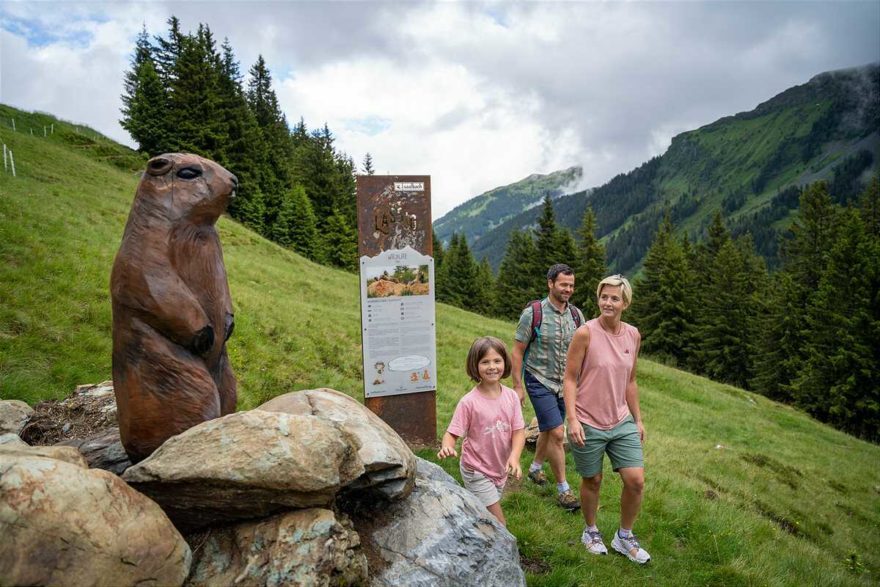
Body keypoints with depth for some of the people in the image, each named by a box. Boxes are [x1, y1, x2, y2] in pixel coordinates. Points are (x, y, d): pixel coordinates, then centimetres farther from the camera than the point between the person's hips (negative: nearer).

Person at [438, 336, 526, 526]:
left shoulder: (511, 396, -7)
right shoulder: (469, 402, -20)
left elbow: (518, 431, -6)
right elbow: (452, 433, -17)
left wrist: (514, 456, -23)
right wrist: (447, 447, -39)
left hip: (500, 469, 5)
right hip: (477, 471, -5)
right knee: (499, 525, -3)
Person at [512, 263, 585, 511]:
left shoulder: (576, 314, 0)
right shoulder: (533, 313, -14)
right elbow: (517, 351, -10)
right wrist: (517, 385, -11)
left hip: (564, 384, 6)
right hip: (539, 382, -5)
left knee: (548, 430, 20)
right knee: (557, 434, -10)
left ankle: (535, 467, 44)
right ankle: (563, 489, 6)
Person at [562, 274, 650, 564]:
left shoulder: (633, 335, 2)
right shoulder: (585, 333, -15)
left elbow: (630, 381, 12)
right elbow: (569, 379, -12)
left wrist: (638, 419, 15)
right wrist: (572, 419, -18)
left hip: (622, 422, 5)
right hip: (588, 424, -4)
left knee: (636, 480, 3)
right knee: (593, 481, 12)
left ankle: (624, 537, 28)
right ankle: (591, 532, 38)